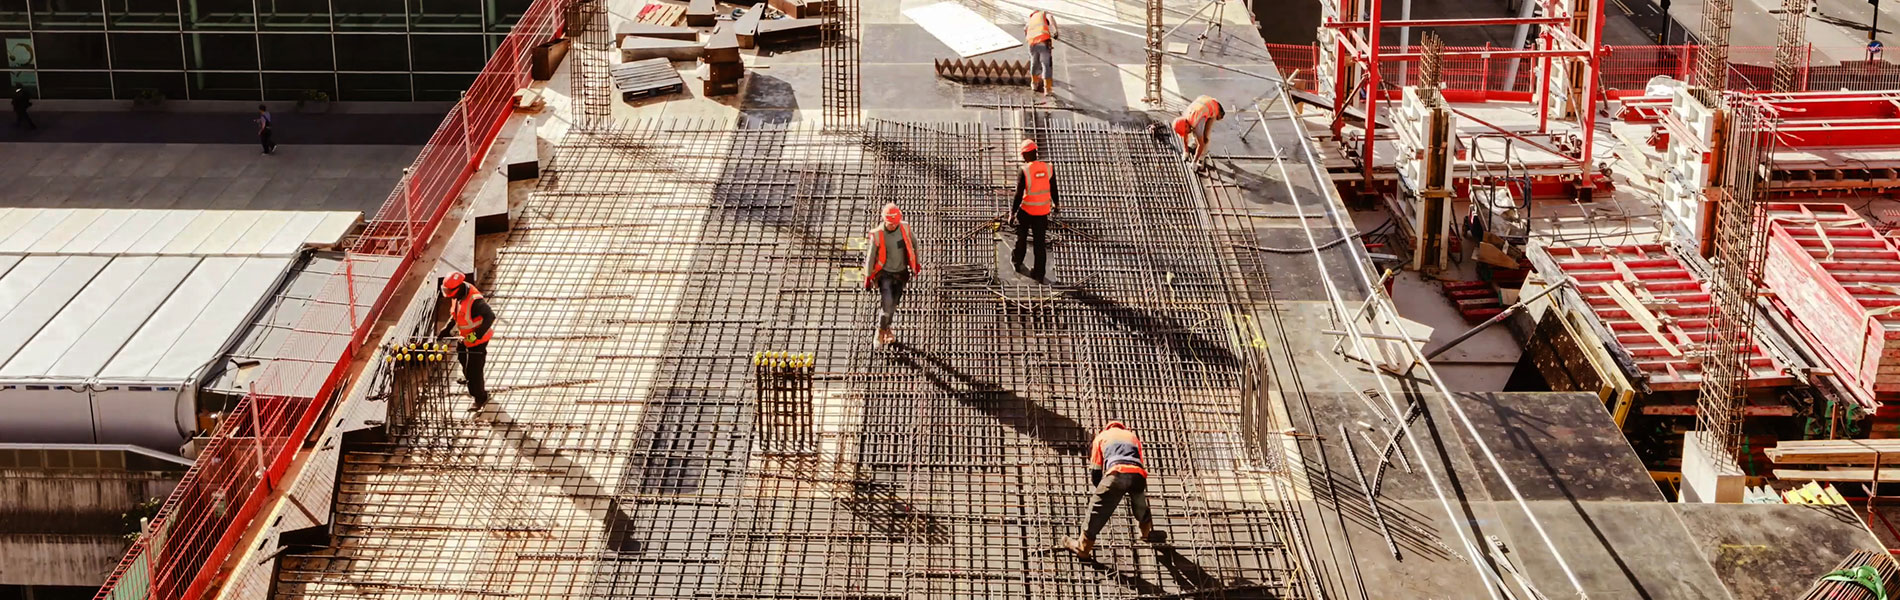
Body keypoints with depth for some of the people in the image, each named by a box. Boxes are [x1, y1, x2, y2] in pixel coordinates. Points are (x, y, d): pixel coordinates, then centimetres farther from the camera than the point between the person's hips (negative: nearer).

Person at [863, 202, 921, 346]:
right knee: (887, 304, -17)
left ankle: (886, 329, 37)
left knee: (893, 304, 14)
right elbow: (870, 257, -8)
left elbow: (914, 243, 9)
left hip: (901, 273, 3)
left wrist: (916, 263, 17)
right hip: (884, 273, -3)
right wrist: (868, 277, -2)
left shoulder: (905, 228, -11)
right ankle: (881, 331, 5)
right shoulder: (877, 234, -18)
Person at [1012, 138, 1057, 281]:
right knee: (1040, 242, 10)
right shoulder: (1048, 168, -7)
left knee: (1021, 236, 22)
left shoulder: (1024, 171, -19)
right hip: (1043, 211, 3)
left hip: (1026, 210, -3)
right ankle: (1039, 273, 13)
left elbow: (1018, 195, -18)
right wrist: (1055, 204, 23)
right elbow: (1053, 189, 5)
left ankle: (1018, 262, 41)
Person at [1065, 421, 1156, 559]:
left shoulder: (1102, 436, 29)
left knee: (1098, 509, 3)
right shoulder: (1132, 436, 38)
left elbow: (1095, 470, 23)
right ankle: (1147, 531, 53)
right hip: (1138, 474, 4)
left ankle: (1083, 546, 4)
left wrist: (1100, 488, 37)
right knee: (1140, 503, 33)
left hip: (1117, 472, -4)